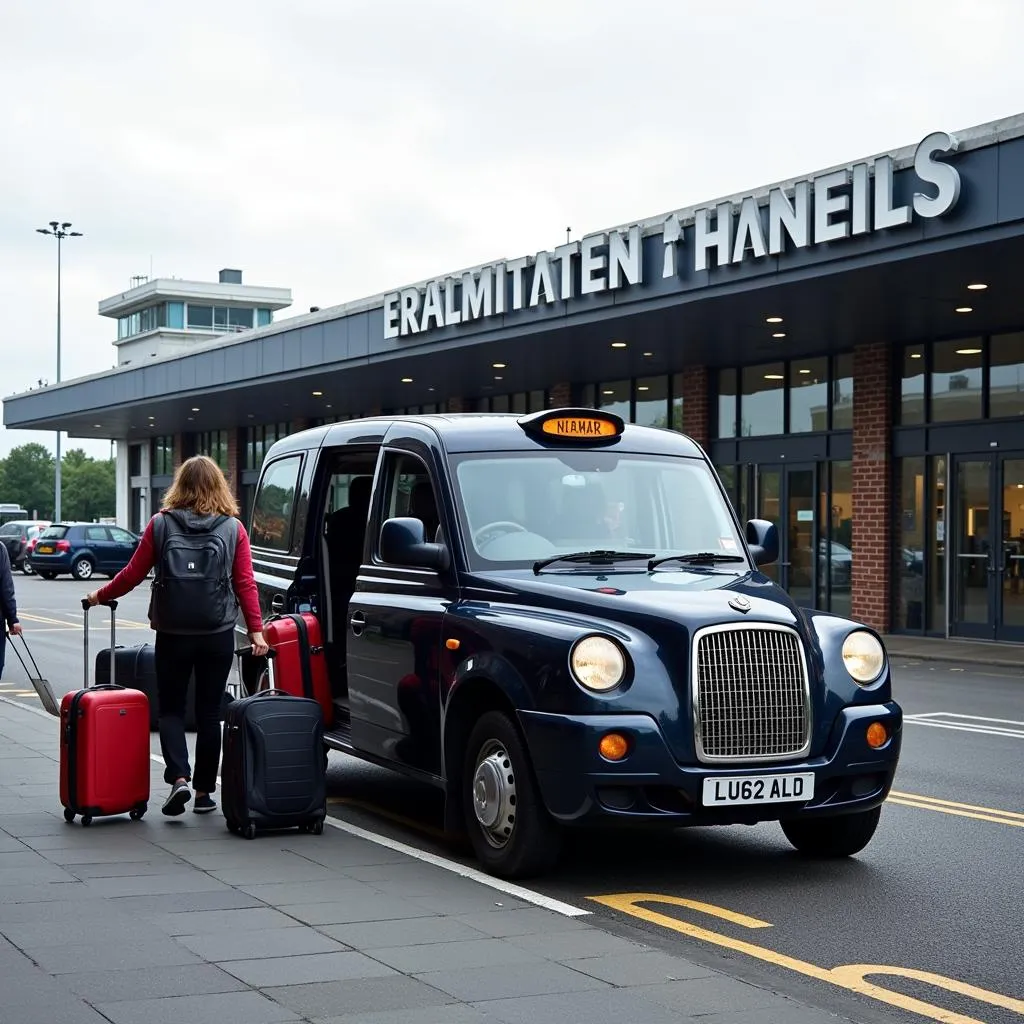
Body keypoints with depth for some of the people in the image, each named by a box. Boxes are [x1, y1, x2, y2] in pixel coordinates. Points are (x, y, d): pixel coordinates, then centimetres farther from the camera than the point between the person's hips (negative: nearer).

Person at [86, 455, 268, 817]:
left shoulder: (161, 524, -2)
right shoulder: (233, 528, -1)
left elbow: (134, 573, 1)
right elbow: (245, 583, -5)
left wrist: (101, 596, 16)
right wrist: (256, 630, -4)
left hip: (173, 634, 0)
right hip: (218, 634, 1)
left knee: (171, 708, 11)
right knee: (209, 712, 11)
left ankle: (178, 777, -9)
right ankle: (204, 791, 14)